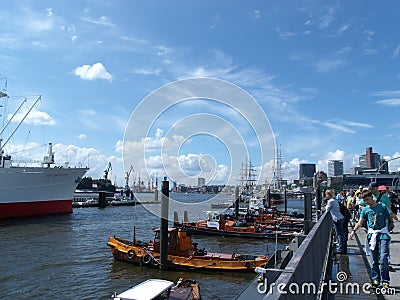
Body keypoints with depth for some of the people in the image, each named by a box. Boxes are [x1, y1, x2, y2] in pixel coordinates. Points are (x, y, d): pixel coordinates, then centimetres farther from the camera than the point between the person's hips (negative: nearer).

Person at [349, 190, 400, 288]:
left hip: (383, 234, -3)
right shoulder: (365, 210, 8)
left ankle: (385, 281, 2)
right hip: (372, 235, 3)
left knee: (384, 258, -9)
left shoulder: (382, 206, 2)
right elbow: (360, 222, 4)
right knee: (374, 259, 8)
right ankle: (376, 279, 17)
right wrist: (353, 231, -10)